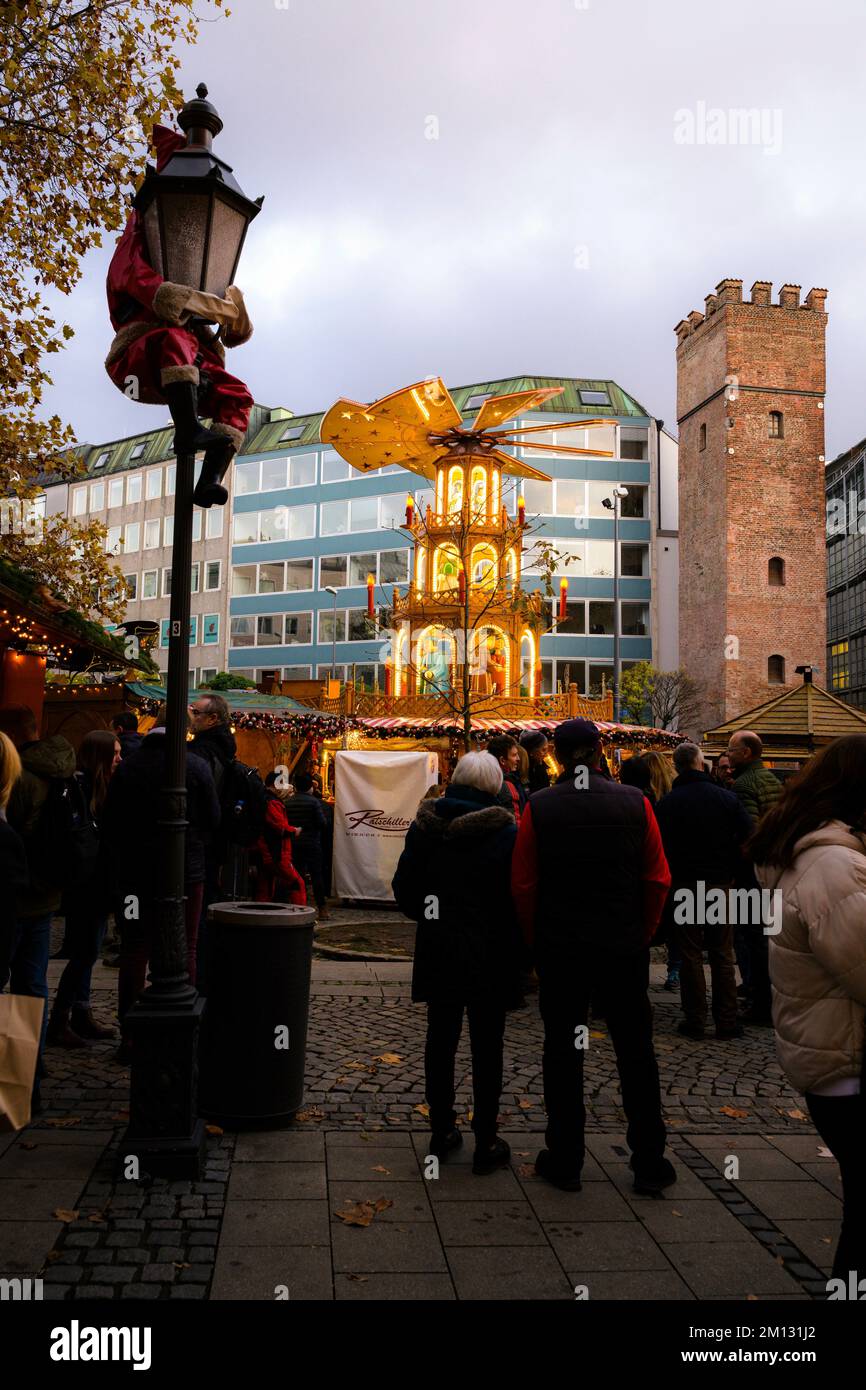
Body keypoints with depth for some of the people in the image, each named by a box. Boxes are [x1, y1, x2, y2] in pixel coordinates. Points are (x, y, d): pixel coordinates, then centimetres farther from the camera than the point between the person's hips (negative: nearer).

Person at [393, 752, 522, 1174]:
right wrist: (515, 946, 4)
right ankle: (485, 1143, 12)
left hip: (437, 950, 3)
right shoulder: (504, 832, -13)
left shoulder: (424, 826, -2)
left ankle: (441, 1131, 23)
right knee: (486, 1047, 7)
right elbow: (516, 897, -10)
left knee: (440, 1040, 15)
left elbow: (403, 888, 5)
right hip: (489, 956, -3)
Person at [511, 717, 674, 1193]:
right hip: (625, 948, 1)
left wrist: (537, 941, 6)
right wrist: (642, 934, 9)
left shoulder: (539, 807, -8)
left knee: (562, 1051, 11)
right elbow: (658, 880, -4)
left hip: (559, 947, -1)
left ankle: (564, 1159, 19)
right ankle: (649, 1162, 21)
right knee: (635, 1051, 12)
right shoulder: (634, 802, -6)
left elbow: (523, 885, -7)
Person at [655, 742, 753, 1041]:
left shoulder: (666, 803, -7)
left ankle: (695, 1020, 9)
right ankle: (726, 1021, 13)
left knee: (691, 955, 6)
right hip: (720, 885, 1)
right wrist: (731, 871, 8)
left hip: (683, 886, -1)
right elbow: (747, 837, -6)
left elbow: (660, 847, -4)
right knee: (723, 955, 9)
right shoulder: (726, 797, -5)